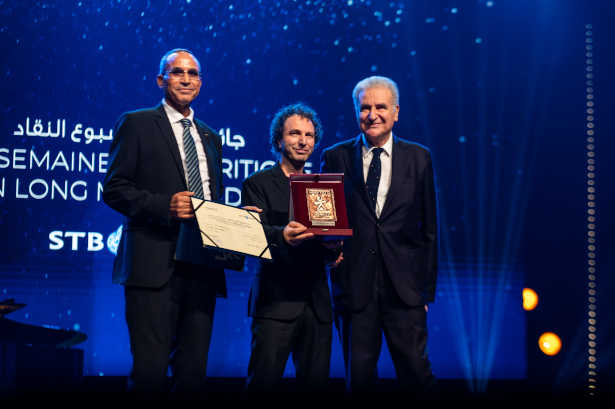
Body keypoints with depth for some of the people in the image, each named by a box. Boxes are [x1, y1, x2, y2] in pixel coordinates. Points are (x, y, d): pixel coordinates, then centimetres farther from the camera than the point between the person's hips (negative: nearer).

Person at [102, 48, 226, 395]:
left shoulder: (210, 138, 22)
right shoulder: (137, 124, 4)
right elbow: (114, 189, -3)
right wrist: (164, 206, -18)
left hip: (201, 265, 6)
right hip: (155, 265, -5)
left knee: (193, 371, 6)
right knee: (151, 370, -11)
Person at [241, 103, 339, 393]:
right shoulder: (258, 184, 3)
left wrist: (335, 245, -11)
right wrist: (282, 235, -33)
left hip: (317, 302, 4)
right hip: (277, 300, -4)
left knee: (316, 379, 4)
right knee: (264, 380, -8)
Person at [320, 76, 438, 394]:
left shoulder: (418, 158, 6)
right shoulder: (335, 158, 5)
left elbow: (429, 228, 8)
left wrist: (427, 290, 5)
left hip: (404, 287, 0)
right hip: (355, 287, 0)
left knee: (415, 371, -1)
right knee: (359, 375, 6)